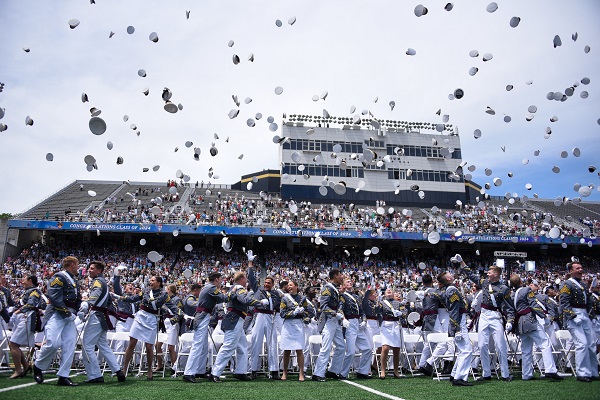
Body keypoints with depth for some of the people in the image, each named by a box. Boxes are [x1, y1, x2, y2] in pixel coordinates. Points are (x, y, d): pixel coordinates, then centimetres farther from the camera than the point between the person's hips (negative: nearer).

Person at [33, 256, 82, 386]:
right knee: (53, 343, -16)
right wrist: (66, 313, -15)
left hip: (69, 316, 8)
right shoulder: (59, 277, -7)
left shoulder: (75, 280, 20)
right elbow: (54, 297, -17)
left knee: (70, 345, -1)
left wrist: (74, 313, 5)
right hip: (56, 314, -8)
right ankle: (38, 367, 13)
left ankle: (63, 377, 3)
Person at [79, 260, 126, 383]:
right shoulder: (103, 282, 22)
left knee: (87, 346, -5)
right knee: (103, 345, 14)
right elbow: (109, 300, 30)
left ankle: (95, 376, -4)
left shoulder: (97, 281, -7)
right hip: (102, 318, 10)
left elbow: (95, 294, -30)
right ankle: (118, 371, 13)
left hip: (95, 317, -10)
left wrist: (86, 305, -45)